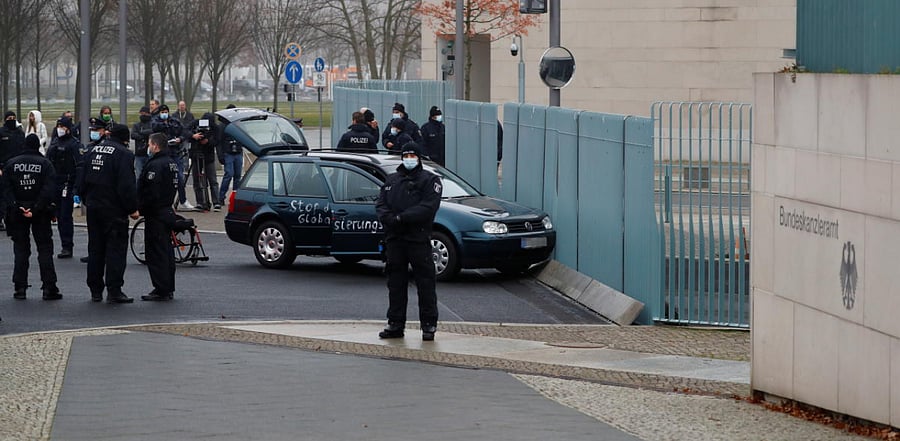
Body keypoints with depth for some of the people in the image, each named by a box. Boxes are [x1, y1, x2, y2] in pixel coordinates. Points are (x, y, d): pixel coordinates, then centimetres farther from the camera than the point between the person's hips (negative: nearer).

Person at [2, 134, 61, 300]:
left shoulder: (11, 164, 1)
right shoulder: (45, 164, -4)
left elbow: (6, 188, -8)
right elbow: (48, 190, -14)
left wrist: (16, 207, -14)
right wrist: (36, 209, -15)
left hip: (17, 213, 1)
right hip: (40, 214, -1)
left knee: (21, 249, 8)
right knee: (45, 249, 4)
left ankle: (20, 287, 4)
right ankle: (48, 287, -1)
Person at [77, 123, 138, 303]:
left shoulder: (93, 151, 10)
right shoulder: (124, 155, -13)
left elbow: (82, 181, 13)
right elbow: (127, 186, -19)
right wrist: (133, 208, -10)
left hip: (93, 207, 7)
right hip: (114, 210, -7)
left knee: (95, 248, 13)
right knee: (116, 248, -3)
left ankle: (95, 290, 16)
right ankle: (114, 291, -7)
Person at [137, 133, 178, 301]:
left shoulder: (155, 165, -18)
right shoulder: (171, 164, 13)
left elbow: (150, 193, -24)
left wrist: (139, 210, -15)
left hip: (156, 215, -10)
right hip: (168, 211, 10)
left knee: (155, 252, -6)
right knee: (167, 251, 14)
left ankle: (161, 290, -7)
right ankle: (169, 289, 19)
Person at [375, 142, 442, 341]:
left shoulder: (430, 180, 1)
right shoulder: (391, 180, 18)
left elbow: (428, 207, -12)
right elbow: (381, 205, 10)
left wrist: (401, 218, -18)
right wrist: (389, 219, -12)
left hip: (419, 239, -5)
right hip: (394, 239, 5)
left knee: (425, 282, -4)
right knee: (395, 282, 7)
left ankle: (429, 325, 1)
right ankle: (395, 324, 13)